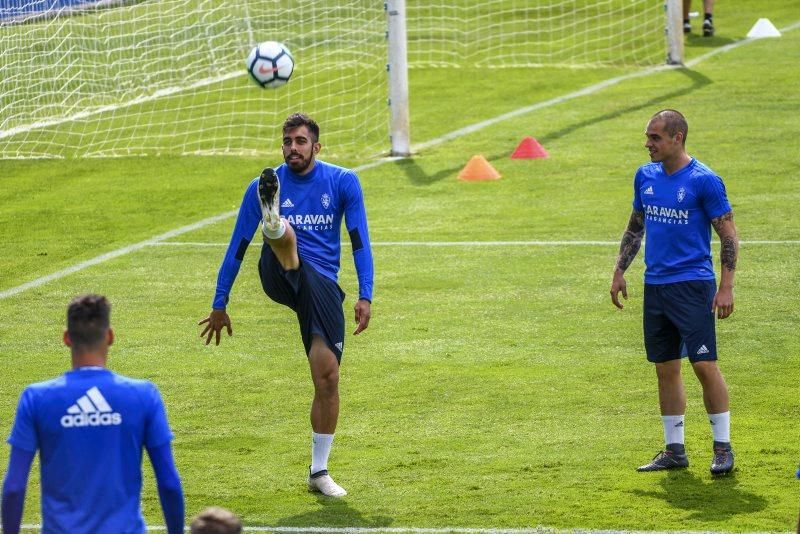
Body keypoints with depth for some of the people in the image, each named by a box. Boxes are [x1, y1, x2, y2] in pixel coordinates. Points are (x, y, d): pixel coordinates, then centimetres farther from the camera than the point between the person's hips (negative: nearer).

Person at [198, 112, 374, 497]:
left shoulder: (343, 182, 4)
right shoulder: (264, 187, 3)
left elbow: (359, 241, 2)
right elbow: (237, 246, 8)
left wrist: (365, 296, -9)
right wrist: (219, 305, 8)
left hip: (323, 285, 1)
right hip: (281, 274, 0)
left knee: (327, 377, -7)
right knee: (285, 235, -33)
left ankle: (319, 471, 5)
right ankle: (272, 220, -74)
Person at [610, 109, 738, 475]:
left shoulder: (704, 181, -9)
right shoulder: (645, 176, 10)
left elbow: (728, 235, -7)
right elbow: (635, 228, 22)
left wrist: (726, 287, -13)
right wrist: (620, 272, 15)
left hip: (693, 285, -6)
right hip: (655, 286, 6)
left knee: (704, 364, -9)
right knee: (665, 369, 8)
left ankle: (723, 448, 0)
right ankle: (674, 451, 16)